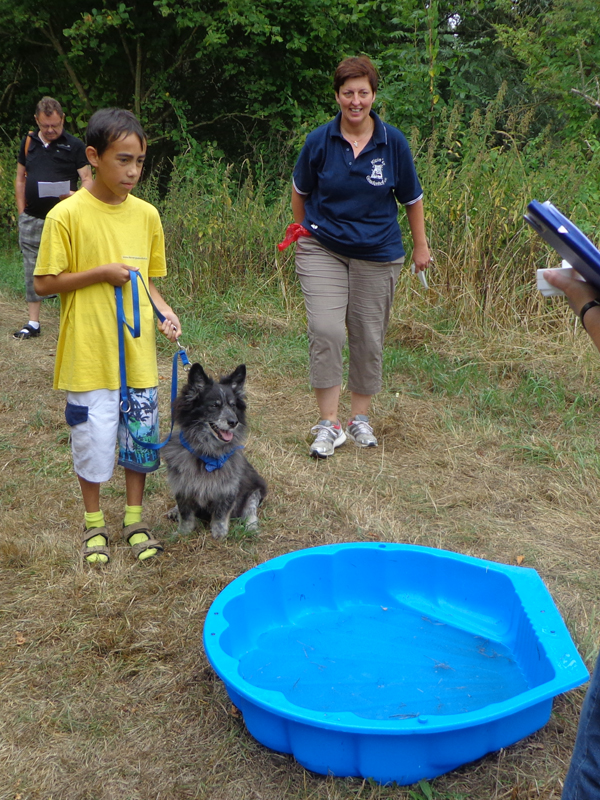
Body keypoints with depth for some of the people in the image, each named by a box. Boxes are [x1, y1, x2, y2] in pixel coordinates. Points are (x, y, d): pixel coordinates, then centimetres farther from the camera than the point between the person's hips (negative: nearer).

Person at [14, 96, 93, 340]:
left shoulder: (75, 146, -2)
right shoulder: (28, 142, 11)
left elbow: (87, 179, -4)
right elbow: (20, 179, 16)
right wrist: (21, 213, 10)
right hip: (31, 219, 4)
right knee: (32, 271, 8)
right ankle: (33, 323, 16)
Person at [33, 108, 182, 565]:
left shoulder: (146, 214, 4)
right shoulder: (67, 215, -10)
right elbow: (44, 284, -8)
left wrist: (163, 310, -5)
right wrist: (100, 273, -17)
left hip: (138, 351, 4)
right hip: (89, 352, -4)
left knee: (140, 436, 11)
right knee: (93, 438, 6)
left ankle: (134, 519, 30)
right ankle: (94, 523, 28)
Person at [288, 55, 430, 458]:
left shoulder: (394, 142, -5)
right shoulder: (319, 141, -6)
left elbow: (412, 197, 7)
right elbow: (301, 189, 12)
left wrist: (421, 245, 13)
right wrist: (301, 230, 19)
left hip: (378, 254, 1)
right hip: (323, 248, -1)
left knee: (369, 338, 7)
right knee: (326, 331, -15)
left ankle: (361, 417, 24)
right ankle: (328, 423, -5)